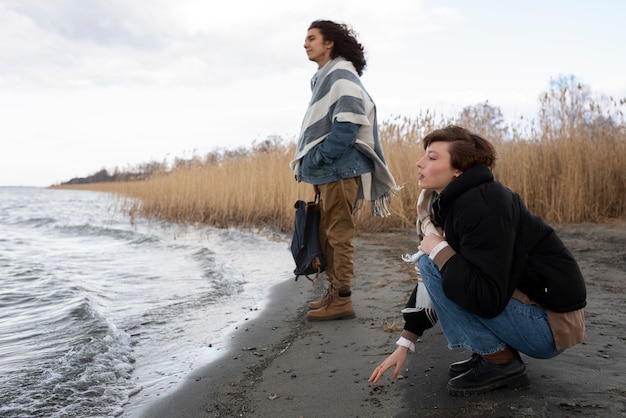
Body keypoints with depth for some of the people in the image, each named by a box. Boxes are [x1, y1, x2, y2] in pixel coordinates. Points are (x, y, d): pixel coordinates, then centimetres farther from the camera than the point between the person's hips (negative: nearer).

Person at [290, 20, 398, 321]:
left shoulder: (341, 75, -9)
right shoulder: (326, 78, 20)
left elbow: (347, 125, -20)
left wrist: (317, 162, -16)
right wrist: (314, 167, 12)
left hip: (340, 169, -9)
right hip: (330, 171, 9)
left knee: (339, 235, -5)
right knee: (327, 234, 14)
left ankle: (341, 301, 3)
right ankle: (334, 292, 24)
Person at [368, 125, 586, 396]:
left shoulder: (481, 207, -23)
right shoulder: (453, 203, 6)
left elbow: (487, 300, -32)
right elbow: (436, 285, 10)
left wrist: (438, 250, -20)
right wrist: (405, 343, 9)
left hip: (551, 328, -9)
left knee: (431, 265, -18)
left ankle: (500, 363, -7)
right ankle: (499, 351, 11)